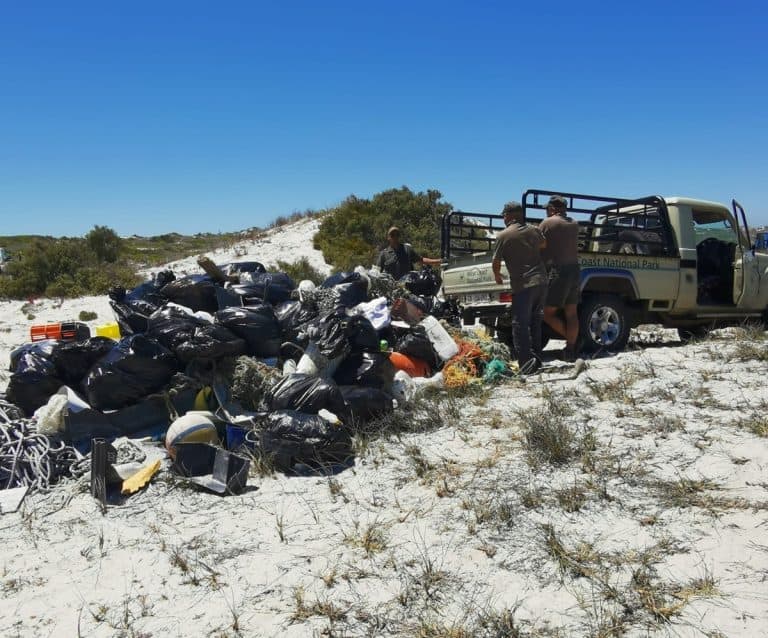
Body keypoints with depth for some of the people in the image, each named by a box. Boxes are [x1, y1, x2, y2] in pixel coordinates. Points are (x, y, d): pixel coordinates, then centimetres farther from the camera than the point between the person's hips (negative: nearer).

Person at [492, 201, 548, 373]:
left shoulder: (503, 236, -9)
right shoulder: (534, 230, 8)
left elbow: (496, 262, -2)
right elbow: (543, 245, 28)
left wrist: (497, 276, 18)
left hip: (523, 285, -6)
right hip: (541, 281, 6)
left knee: (520, 325, -2)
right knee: (535, 322, 17)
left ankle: (526, 363, -9)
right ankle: (536, 358, 23)